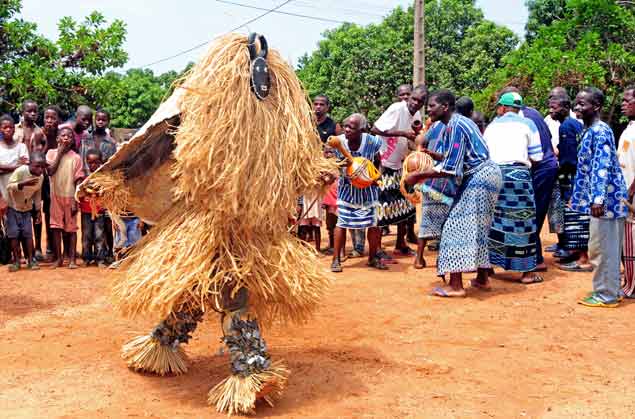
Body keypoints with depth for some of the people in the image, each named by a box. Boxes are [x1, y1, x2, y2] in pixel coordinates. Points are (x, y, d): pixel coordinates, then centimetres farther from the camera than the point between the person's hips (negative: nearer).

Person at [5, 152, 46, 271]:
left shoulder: (41, 177, -9)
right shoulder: (20, 171, -26)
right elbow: (9, 187, -30)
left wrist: (38, 210, 5)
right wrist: (23, 184, -45)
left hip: (26, 208, 4)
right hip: (13, 207, -4)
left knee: (28, 233, -1)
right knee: (14, 234, -5)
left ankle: (30, 260, 5)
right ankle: (16, 261, 3)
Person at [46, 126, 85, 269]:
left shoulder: (76, 157, -3)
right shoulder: (51, 153, 3)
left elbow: (78, 181, -4)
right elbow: (50, 171, -13)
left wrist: (76, 201, -10)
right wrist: (60, 152, -9)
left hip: (70, 197, -2)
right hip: (55, 196, 2)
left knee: (71, 228, 2)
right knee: (56, 227, 4)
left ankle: (72, 258, 8)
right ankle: (58, 258, 14)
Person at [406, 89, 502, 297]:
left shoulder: (454, 126, -17)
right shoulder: (459, 121, 13)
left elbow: (450, 169, -22)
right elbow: (456, 159, 15)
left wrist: (419, 176, -18)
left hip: (479, 178, -10)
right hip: (487, 174, 10)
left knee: (456, 226, -10)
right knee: (477, 228, 16)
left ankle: (455, 285, -10)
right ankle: (483, 278, 23)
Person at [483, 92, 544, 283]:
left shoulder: (491, 126, 17)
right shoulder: (527, 124, 8)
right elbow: (536, 157, 3)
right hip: (518, 174, -3)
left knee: (494, 220, 13)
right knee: (522, 221, 2)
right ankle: (526, 272, 5)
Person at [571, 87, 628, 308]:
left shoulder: (599, 131, -14)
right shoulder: (591, 131, 15)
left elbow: (602, 167, -23)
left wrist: (598, 199, -28)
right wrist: (595, 198, 25)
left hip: (605, 199, -10)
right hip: (600, 198, 10)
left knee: (602, 248, -3)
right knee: (606, 248, 15)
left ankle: (606, 295, 5)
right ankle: (608, 290, 24)